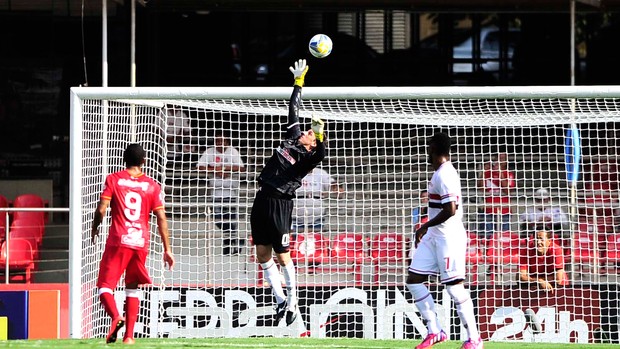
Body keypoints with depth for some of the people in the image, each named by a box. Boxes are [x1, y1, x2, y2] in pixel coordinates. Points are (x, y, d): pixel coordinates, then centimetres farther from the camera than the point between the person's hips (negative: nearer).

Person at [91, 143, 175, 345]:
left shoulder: (113, 180, 1)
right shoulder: (152, 186, 6)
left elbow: (101, 209, -6)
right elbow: (161, 218, 2)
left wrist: (94, 228, 14)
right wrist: (167, 249, 6)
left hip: (118, 241, -3)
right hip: (141, 243, 3)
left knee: (105, 285, -1)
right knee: (133, 289, 15)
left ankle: (116, 316, -29)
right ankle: (129, 335, 8)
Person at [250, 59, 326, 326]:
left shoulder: (308, 158, -4)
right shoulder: (292, 136, 14)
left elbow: (321, 154, -27)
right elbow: (293, 109, 19)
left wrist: (320, 134, -39)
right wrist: (299, 81, 21)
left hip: (280, 204, -7)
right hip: (262, 200, 7)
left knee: (282, 255, -5)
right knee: (262, 255, 7)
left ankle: (292, 301, 7)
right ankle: (280, 300, 15)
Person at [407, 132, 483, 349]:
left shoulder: (444, 175, -17)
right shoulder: (442, 173, 14)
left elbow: (450, 210, -24)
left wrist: (425, 227, -15)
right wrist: (427, 229, 24)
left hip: (448, 236, -11)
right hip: (434, 236, 11)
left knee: (454, 286, -8)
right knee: (413, 280, 7)